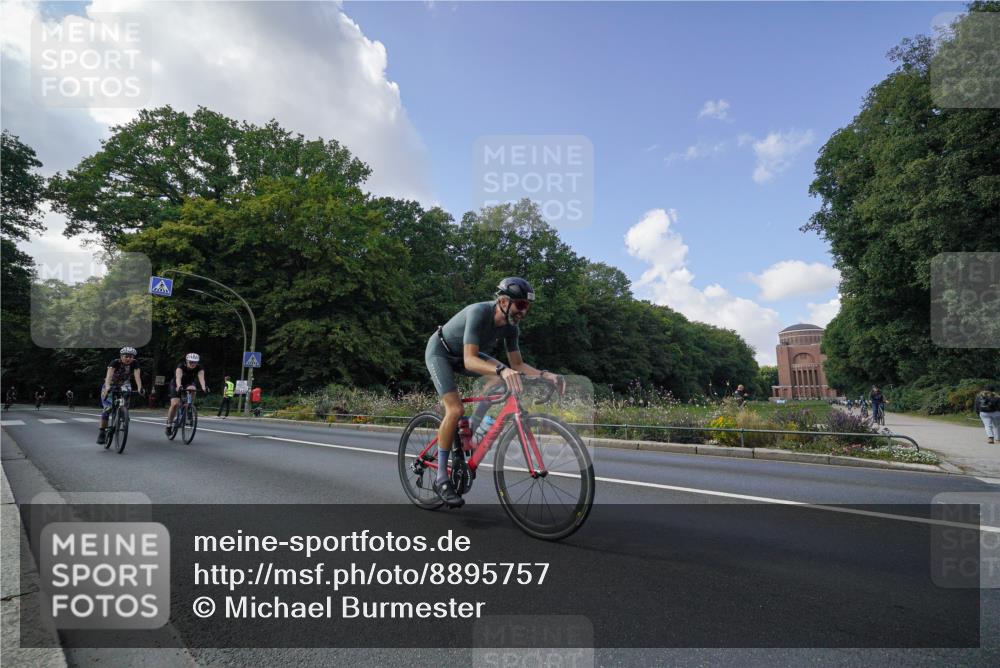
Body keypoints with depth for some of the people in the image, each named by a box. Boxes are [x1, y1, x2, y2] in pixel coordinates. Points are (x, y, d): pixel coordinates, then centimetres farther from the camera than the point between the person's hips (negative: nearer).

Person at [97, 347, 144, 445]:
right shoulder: (115, 362, -25)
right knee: (108, 407, -17)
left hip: (123, 385, 3)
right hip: (111, 386, -3)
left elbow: (137, 376, -30)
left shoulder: (134, 364, -17)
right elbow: (109, 375, -39)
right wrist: (107, 387, -57)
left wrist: (139, 388, -47)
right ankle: (102, 431, -9)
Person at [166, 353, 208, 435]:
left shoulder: (199, 368, -24)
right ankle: (169, 424, 2)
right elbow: (178, 377, -47)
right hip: (176, 385, -2)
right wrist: (179, 386, -67)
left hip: (188, 384, 2)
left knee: (192, 388, -34)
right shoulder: (181, 366, -30)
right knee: (175, 404, -19)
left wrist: (203, 387, -61)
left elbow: (201, 378, -41)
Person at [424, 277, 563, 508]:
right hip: (439, 352, -7)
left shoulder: (511, 327, -14)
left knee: (502, 377, -17)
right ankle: (441, 478, -9)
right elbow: (470, 361, -43)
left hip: (462, 354, 7)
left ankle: (471, 430, -3)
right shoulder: (479, 313, -35)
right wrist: (503, 370, -59)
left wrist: (544, 375, -25)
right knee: (455, 410, -21)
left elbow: (517, 365, -8)